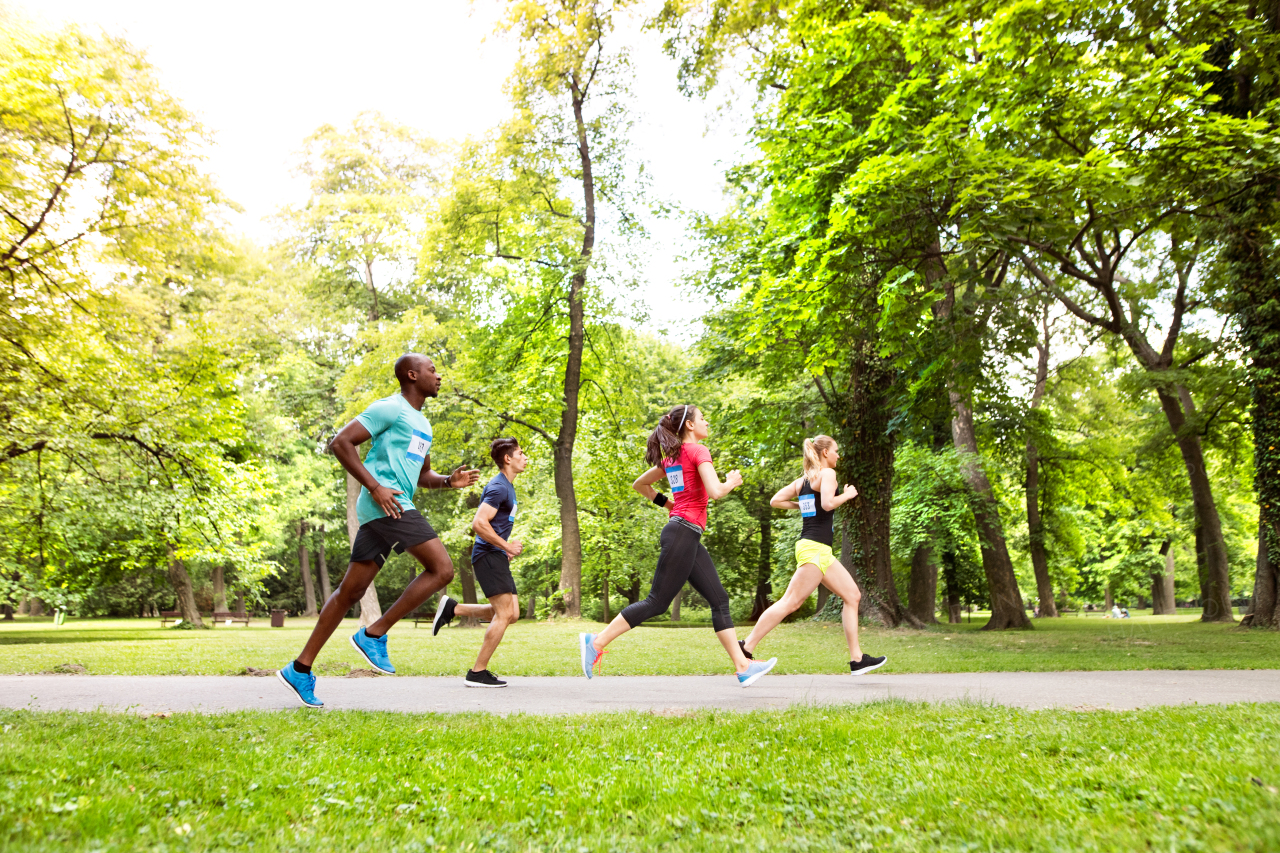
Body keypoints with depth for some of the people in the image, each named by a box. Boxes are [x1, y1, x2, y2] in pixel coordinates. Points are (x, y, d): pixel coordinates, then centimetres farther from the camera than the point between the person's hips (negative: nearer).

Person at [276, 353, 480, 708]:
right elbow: (340, 442, -11)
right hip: (385, 504, -9)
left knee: (350, 591, 9)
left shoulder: (422, 423, 24)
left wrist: (449, 481, 9)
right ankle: (374, 635, -7)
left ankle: (300, 669, 14)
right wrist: (375, 487, -18)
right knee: (442, 569, -12)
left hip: (387, 509, 9)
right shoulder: (390, 408, -4)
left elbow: (423, 476, 31)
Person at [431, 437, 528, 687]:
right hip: (489, 555, -10)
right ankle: (478, 673, -3)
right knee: (504, 613, -10)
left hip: (498, 557, 10)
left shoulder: (508, 487, 18)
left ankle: (452, 609, 13)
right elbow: (478, 523, -23)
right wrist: (507, 546, -16)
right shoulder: (498, 487, -14)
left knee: (511, 613, 7)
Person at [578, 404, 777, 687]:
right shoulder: (697, 451, -7)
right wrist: (732, 482, -1)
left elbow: (639, 484, 26)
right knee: (657, 602, -6)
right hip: (684, 532, -10)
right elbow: (715, 491, -21)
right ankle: (597, 642, -2)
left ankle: (742, 666, 7)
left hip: (689, 537, 10)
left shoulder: (672, 457, 18)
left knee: (719, 599, 7)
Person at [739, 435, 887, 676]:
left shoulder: (803, 479, 16)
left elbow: (775, 500, 12)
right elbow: (828, 503, -22)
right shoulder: (827, 473, -6)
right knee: (790, 602, -10)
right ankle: (746, 648, -8)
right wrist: (848, 494, -5)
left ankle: (857, 659, 11)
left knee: (853, 595, 11)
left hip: (821, 551, 10)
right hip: (814, 549, -10)